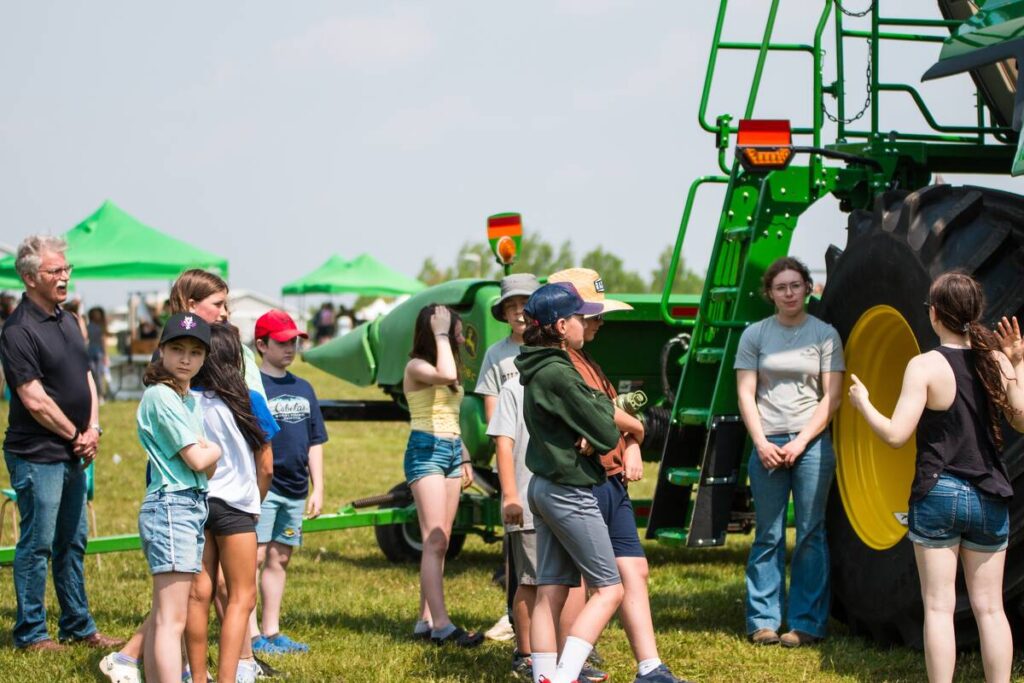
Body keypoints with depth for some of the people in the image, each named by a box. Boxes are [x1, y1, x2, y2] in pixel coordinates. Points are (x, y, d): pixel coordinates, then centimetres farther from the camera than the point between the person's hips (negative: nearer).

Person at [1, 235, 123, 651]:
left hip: (72, 456, 9)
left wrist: (93, 429, 1)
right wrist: (76, 436, -9)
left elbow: (86, 378, 16)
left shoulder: (66, 321, 13)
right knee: (36, 546, -1)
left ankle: (78, 627, 24)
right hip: (37, 456, -9)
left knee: (72, 543, 15)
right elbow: (35, 400, -19)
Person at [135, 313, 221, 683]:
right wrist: (217, 449, 5)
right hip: (172, 506, -10)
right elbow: (197, 460, -14)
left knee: (162, 618, 11)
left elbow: (208, 468, 12)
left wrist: (205, 449, -8)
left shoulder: (191, 400, 16)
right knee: (171, 621, -13)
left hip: (192, 506, 10)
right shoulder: (161, 396, -11)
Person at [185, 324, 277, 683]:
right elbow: (266, 467, -2)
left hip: (194, 502, 3)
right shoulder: (248, 401, -9)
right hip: (234, 505, -3)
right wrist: (256, 504, 14)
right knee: (241, 598, 4)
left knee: (199, 595, 9)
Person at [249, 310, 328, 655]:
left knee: (280, 559, 12)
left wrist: (317, 488, 12)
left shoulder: (303, 388, 14)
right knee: (254, 558, -6)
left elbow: (315, 442, 17)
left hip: (295, 489, 7)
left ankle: (272, 632, 18)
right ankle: (251, 636, -5)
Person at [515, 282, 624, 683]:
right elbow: (607, 434, -16)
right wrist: (601, 402, 2)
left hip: (545, 486, 9)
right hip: (570, 492, -9)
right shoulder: (559, 374, -19)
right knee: (608, 590, -4)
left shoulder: (540, 369, 11)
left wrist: (589, 435, -12)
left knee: (551, 591, 9)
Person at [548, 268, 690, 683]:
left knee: (634, 571, 8)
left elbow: (614, 409, 22)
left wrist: (631, 447, 2)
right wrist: (634, 429, 0)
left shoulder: (585, 361, 20)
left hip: (612, 482, 10)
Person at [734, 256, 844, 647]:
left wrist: (802, 442, -8)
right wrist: (761, 443, -6)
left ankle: (807, 623, 3)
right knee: (768, 536, 3)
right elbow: (746, 395, 5)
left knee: (810, 534, -2)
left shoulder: (825, 334, 4)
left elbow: (831, 397, 1)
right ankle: (763, 622, 8)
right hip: (766, 444, 1)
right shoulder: (755, 335, 7)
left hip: (812, 443, -1)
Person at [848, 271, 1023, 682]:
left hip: (938, 495, -3)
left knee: (939, 607, 2)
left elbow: (895, 435, -16)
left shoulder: (925, 366, -11)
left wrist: (863, 403, 1)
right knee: (989, 608, 9)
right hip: (990, 499, 4)